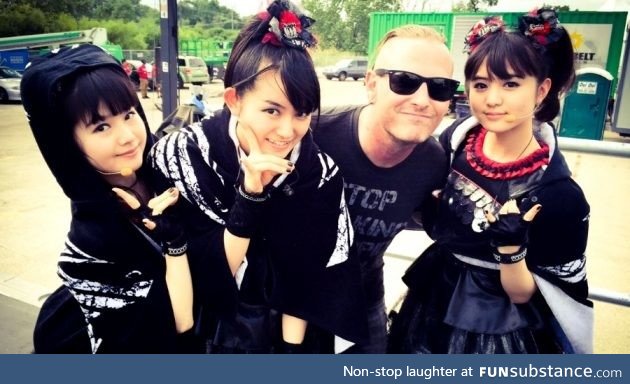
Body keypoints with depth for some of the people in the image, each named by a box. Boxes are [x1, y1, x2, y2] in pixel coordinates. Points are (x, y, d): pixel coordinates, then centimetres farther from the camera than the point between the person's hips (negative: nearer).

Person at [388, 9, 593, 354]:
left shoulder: (559, 194, -23)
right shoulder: (458, 137, -12)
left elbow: (522, 295, -15)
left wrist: (511, 246, -32)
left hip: (499, 333, -4)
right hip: (433, 304, 5)